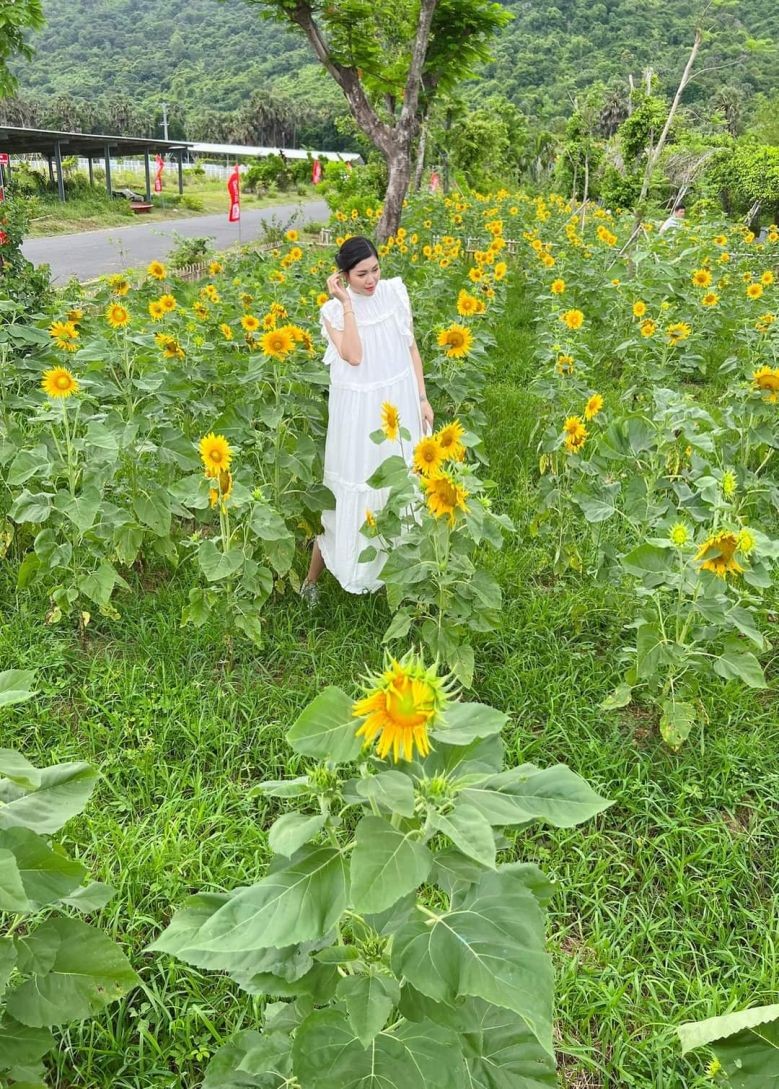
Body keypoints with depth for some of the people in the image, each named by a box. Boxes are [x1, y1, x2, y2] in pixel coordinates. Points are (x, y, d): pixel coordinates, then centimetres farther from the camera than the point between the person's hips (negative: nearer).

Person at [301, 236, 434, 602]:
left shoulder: (395, 292, 0)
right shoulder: (333, 311, -8)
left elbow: (411, 348, 6)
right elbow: (354, 356, -23)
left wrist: (423, 399, 3)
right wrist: (347, 303, -19)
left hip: (401, 401, 4)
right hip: (360, 410, -3)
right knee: (355, 489, 2)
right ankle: (312, 579, 17)